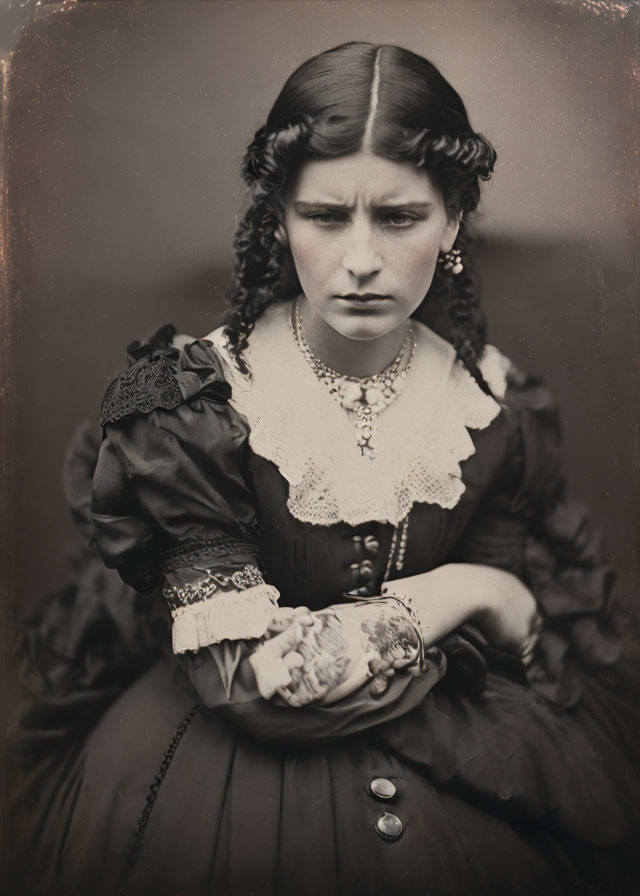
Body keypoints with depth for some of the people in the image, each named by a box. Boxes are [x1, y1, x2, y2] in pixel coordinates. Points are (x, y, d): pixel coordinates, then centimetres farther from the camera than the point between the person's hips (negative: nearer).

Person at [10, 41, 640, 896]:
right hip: (224, 752, -2)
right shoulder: (193, 402, -16)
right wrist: (458, 592, -16)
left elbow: (487, 651, -2)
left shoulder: (502, 408, -7)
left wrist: (320, 672, -17)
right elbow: (248, 676, -19)